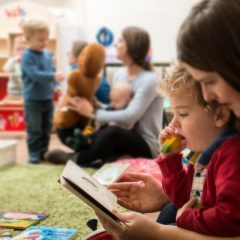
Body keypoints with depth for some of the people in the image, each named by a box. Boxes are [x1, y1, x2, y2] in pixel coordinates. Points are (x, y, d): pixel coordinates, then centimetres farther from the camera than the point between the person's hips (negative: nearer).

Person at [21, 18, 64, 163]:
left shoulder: (48, 54, 7)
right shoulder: (27, 56, -15)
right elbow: (35, 74, -26)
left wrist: (55, 86, 0)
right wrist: (53, 77, -34)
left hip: (48, 98, 7)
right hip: (33, 99, -7)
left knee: (47, 127, 13)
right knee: (34, 128, -1)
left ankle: (44, 151, 25)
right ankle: (34, 153, 9)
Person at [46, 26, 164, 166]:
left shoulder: (149, 80, -18)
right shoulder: (119, 75, 6)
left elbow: (130, 116, -26)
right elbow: (113, 108, 4)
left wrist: (92, 112, -21)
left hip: (147, 145, -7)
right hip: (123, 138, 7)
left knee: (112, 132, -36)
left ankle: (75, 159, -15)